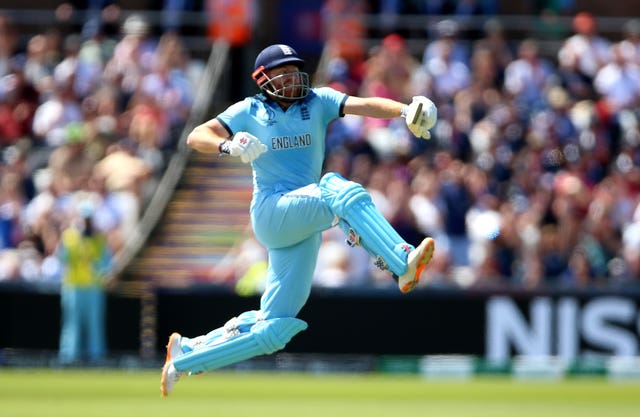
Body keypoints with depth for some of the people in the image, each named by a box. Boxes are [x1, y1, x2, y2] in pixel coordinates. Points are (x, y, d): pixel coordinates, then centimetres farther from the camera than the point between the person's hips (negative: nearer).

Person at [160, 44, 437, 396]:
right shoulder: (249, 112, 4)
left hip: (304, 226, 5)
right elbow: (196, 137, -3)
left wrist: (404, 110, -27)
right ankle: (402, 265, -46)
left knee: (275, 328, 7)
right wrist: (227, 146, -25)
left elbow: (362, 105, -9)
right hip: (272, 212, -5)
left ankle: (185, 355, 21)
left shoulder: (317, 102, 8)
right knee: (339, 191, -31)